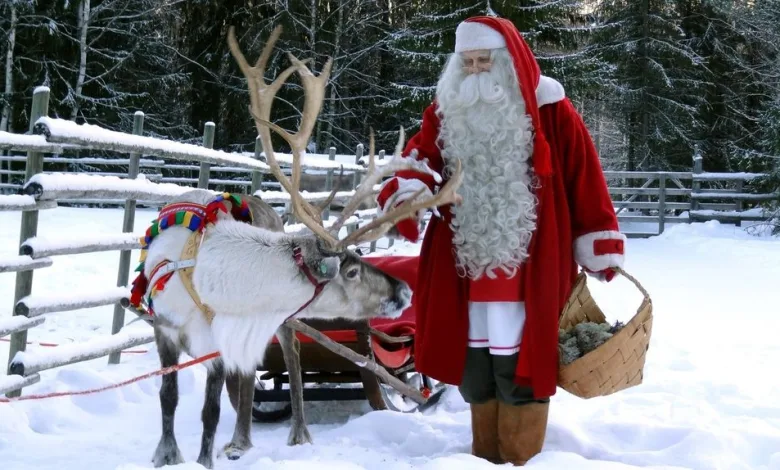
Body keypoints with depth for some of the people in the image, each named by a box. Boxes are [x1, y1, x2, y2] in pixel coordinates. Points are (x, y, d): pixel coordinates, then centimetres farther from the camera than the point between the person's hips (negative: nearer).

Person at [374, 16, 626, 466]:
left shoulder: (550, 111, -3)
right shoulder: (448, 112, 8)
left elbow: (584, 182, -2)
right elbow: (420, 160, -1)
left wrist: (599, 253, -2)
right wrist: (406, 196, -24)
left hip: (529, 268, -4)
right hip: (467, 264, 5)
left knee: (520, 367, -2)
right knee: (475, 367, 13)